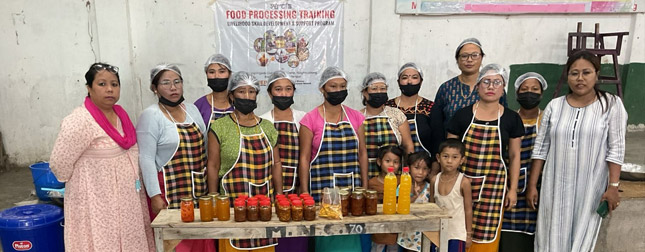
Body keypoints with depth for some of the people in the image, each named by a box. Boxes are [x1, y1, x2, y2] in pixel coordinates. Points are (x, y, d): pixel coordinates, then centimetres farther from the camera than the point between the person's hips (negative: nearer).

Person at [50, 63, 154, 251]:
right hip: (97, 199, -7)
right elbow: (59, 163, -16)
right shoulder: (80, 121, -20)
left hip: (127, 195, 7)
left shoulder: (120, 114, 4)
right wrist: (83, 184, -2)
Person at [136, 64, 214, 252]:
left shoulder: (192, 110, 10)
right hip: (169, 192, -6)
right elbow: (146, 159, -13)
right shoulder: (150, 116, -9)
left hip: (198, 190, 6)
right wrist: (155, 195, -17)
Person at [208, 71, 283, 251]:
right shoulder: (220, 128, -3)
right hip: (232, 202, -3)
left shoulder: (267, 127, 8)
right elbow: (213, 166, -1)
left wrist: (280, 196, 8)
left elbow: (276, 164, 11)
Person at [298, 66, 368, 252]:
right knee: (326, 236, 2)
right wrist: (305, 194, -5)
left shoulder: (356, 117, 7)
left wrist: (365, 187, 7)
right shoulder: (310, 120, -3)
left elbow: (362, 154, 10)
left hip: (352, 188, 3)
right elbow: (304, 158, -3)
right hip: (322, 190, -3)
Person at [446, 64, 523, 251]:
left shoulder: (511, 119, 4)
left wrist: (513, 189, 6)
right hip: (463, 183, 0)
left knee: (487, 236, 3)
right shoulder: (462, 115, 1)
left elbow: (514, 155, 9)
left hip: (494, 185, 0)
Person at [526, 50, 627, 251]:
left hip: (590, 187, -2)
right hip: (556, 186, 2)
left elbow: (616, 149, -5)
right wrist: (532, 185, 3)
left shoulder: (611, 104, -3)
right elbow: (540, 149, 4)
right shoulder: (554, 106, 2)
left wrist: (613, 186, -10)